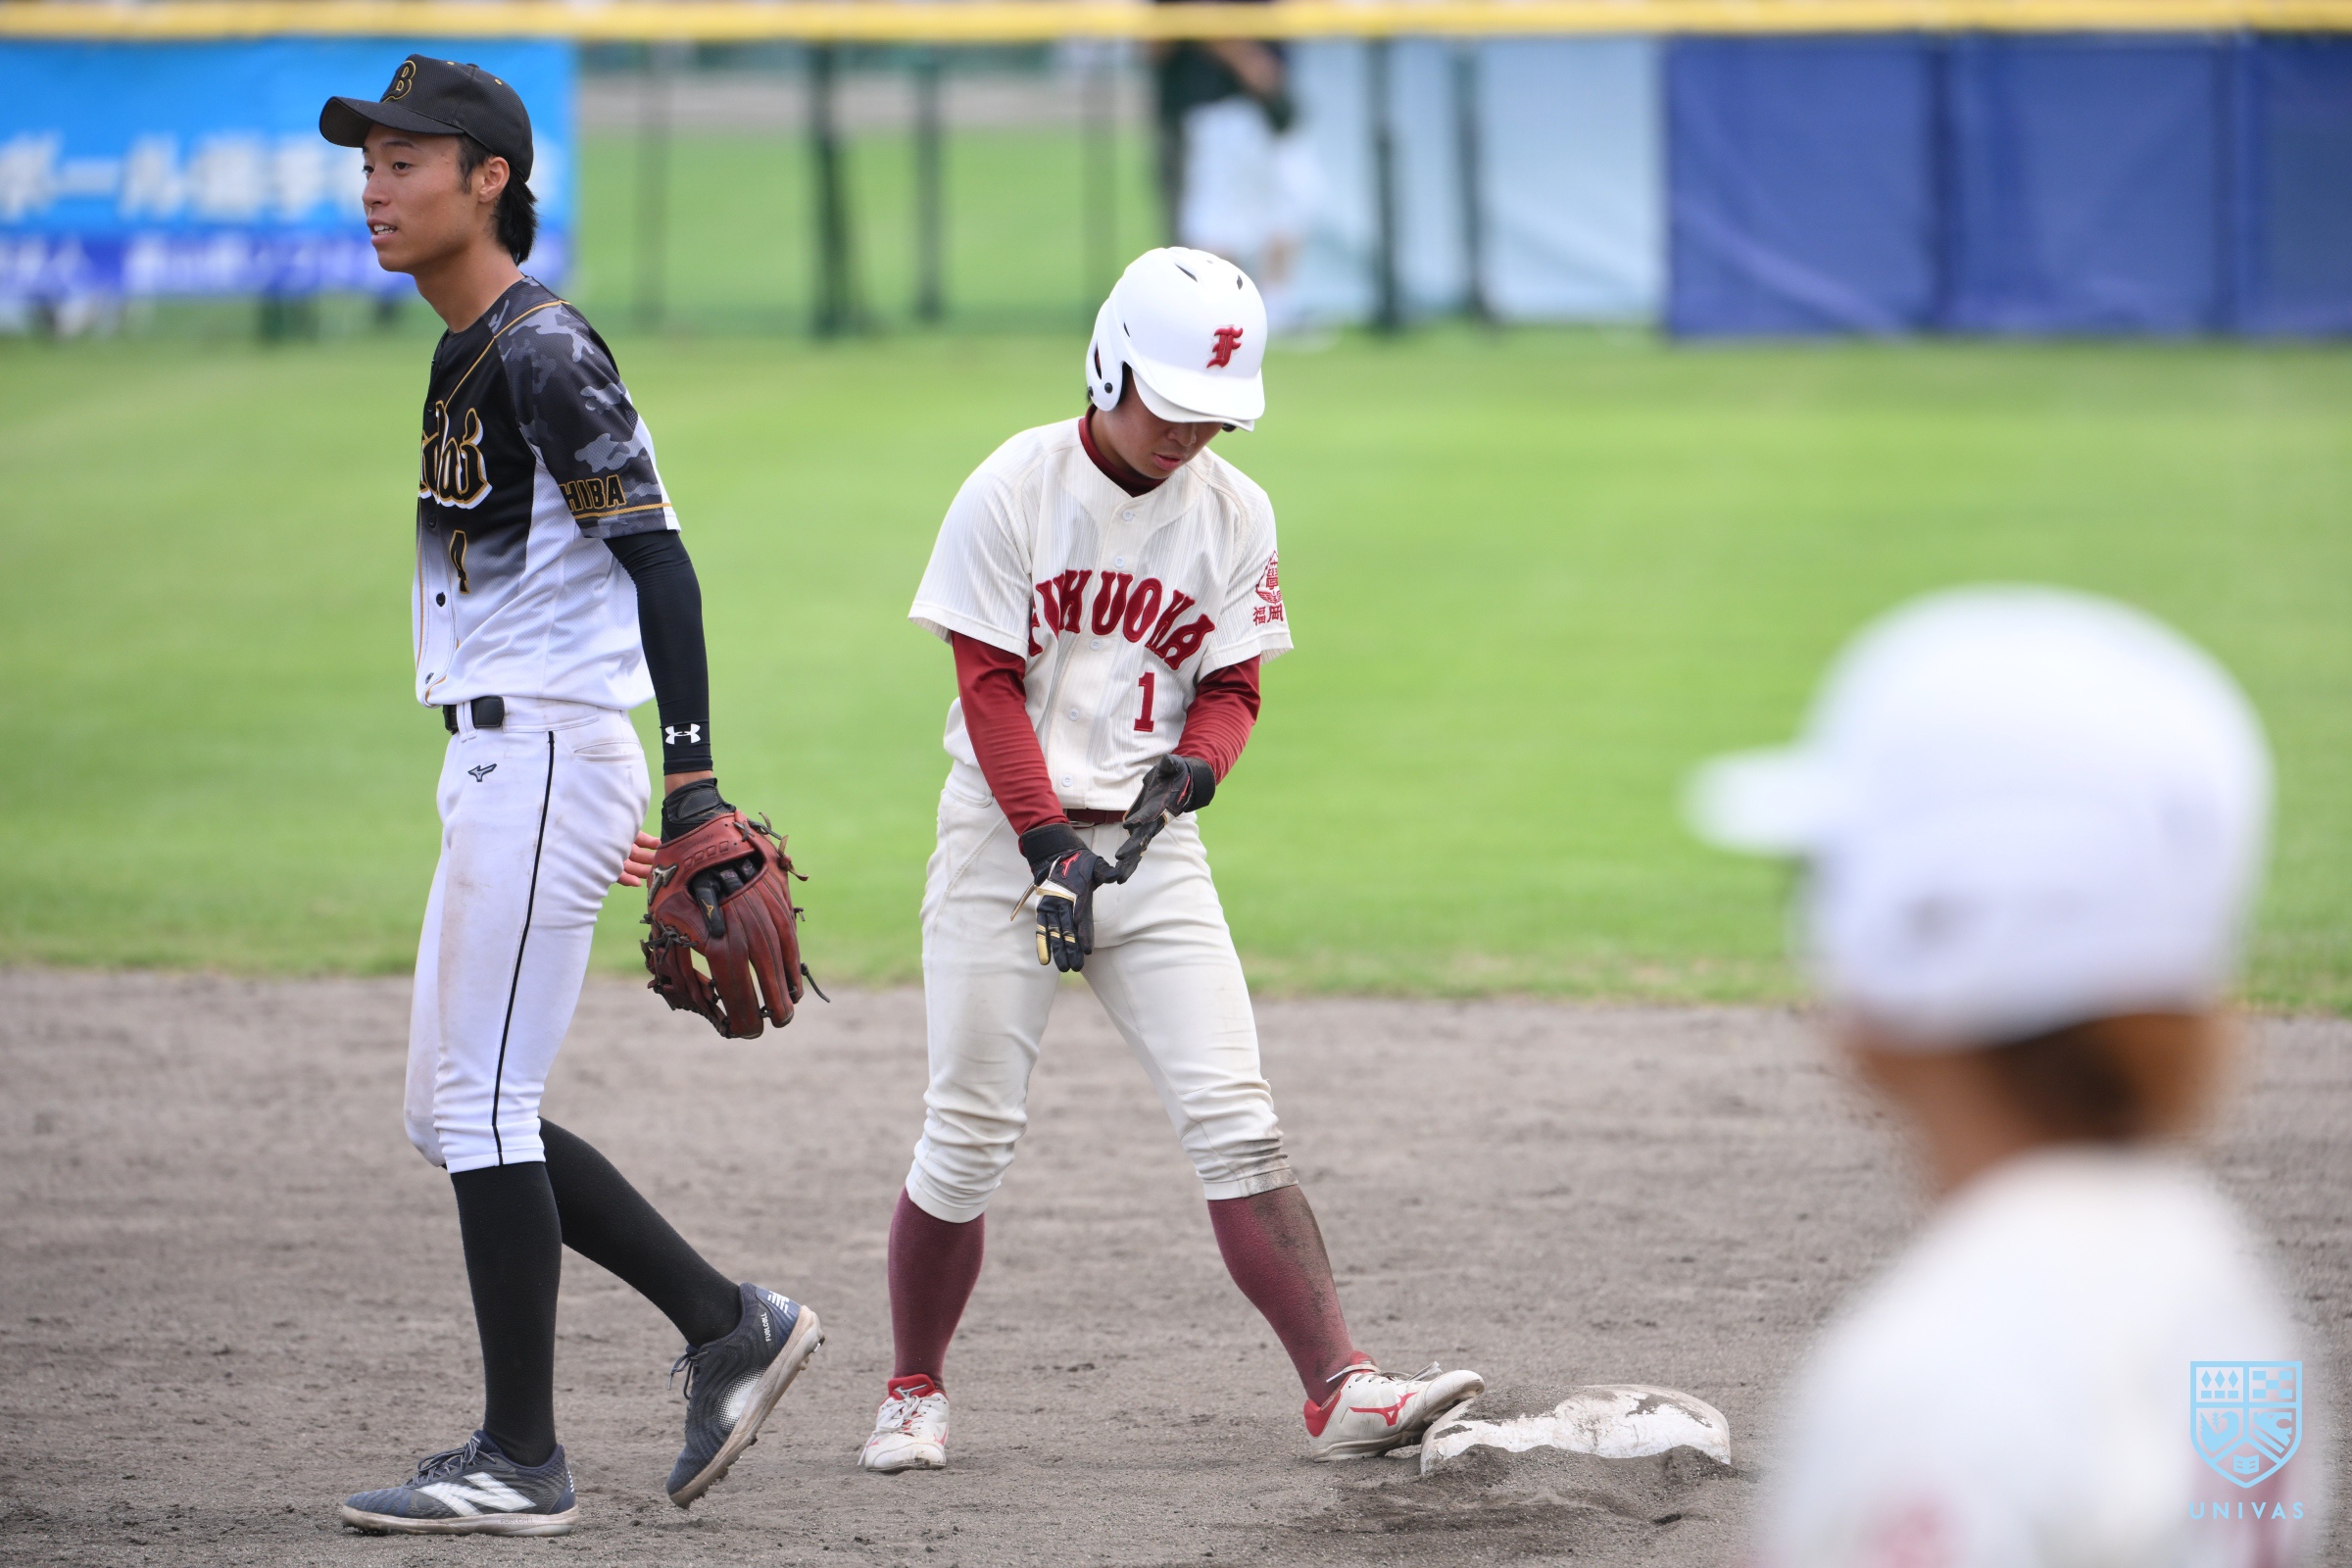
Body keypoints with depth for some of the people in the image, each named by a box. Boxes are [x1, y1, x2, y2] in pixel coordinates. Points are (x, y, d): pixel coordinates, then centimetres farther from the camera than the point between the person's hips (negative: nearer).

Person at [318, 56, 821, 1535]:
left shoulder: (544, 351, -14)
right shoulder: (471, 356, 17)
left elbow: (657, 558, -20)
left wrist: (692, 778, -27)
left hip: (544, 759, -10)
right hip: (499, 765, 10)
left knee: (481, 1108, -7)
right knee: (460, 1112, 12)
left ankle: (522, 1461, -2)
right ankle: (728, 1323, 17)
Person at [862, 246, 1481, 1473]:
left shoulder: (1236, 516, 4)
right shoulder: (1015, 488, -6)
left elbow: (1231, 687, 7)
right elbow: (989, 682, -8)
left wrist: (1185, 773, -14)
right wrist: (1049, 843, -16)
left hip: (1153, 848, 2)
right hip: (1005, 829, -2)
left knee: (1235, 1120, -8)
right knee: (969, 1137, -2)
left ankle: (1340, 1390, -14)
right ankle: (913, 1393, 16)